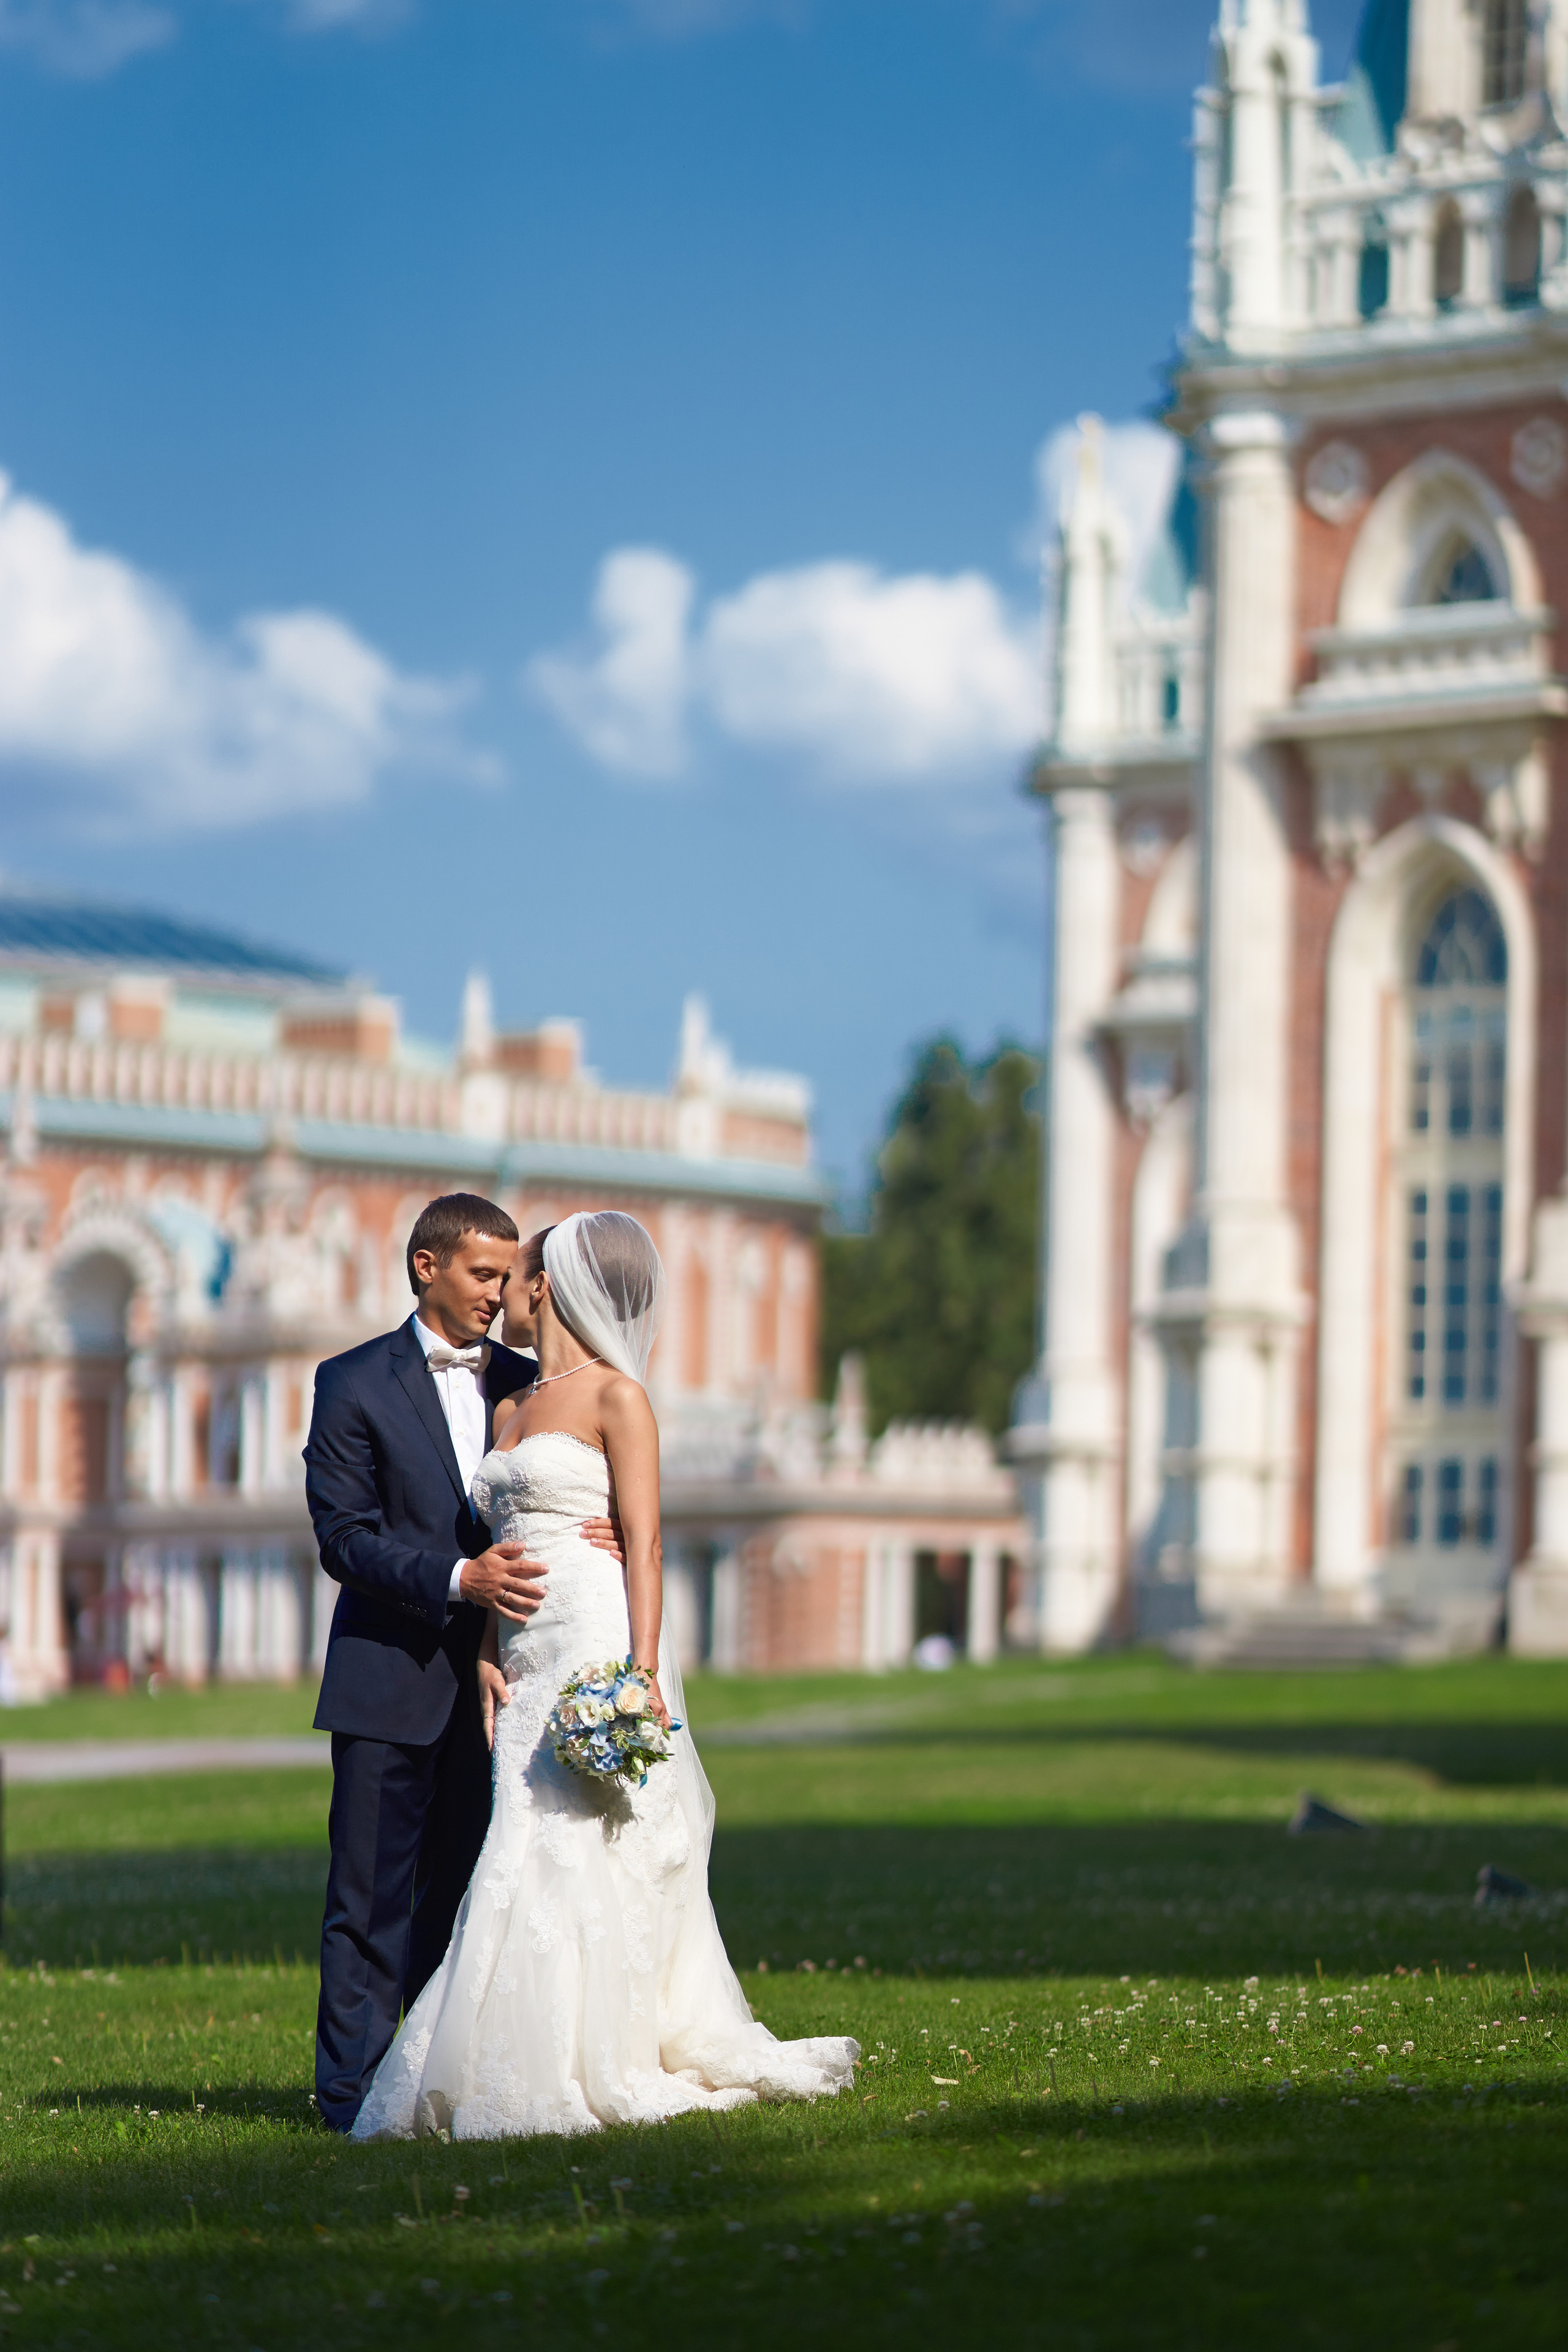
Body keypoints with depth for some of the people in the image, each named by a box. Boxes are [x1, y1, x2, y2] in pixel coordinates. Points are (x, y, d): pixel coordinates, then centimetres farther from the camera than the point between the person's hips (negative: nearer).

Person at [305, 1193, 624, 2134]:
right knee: (374, 1893, -3)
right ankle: (354, 2089, 0)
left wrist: (611, 1538, -10)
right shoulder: (355, 1384, -1)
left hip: (491, 1682, 4)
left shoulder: (525, 1383, 12)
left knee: (464, 1890, 8)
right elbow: (345, 1535, -8)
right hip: (391, 1677, -4)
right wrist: (458, 1579, -20)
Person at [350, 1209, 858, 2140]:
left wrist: (643, 1670, -18)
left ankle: (582, 2076, -8)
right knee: (539, 1851, 1)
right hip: (530, 1659, 7)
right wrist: (488, 1656, 3)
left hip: (600, 1643, -7)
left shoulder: (616, 1397, -3)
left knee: (574, 1856, -11)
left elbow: (645, 1545, -9)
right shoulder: (513, 1409, 19)